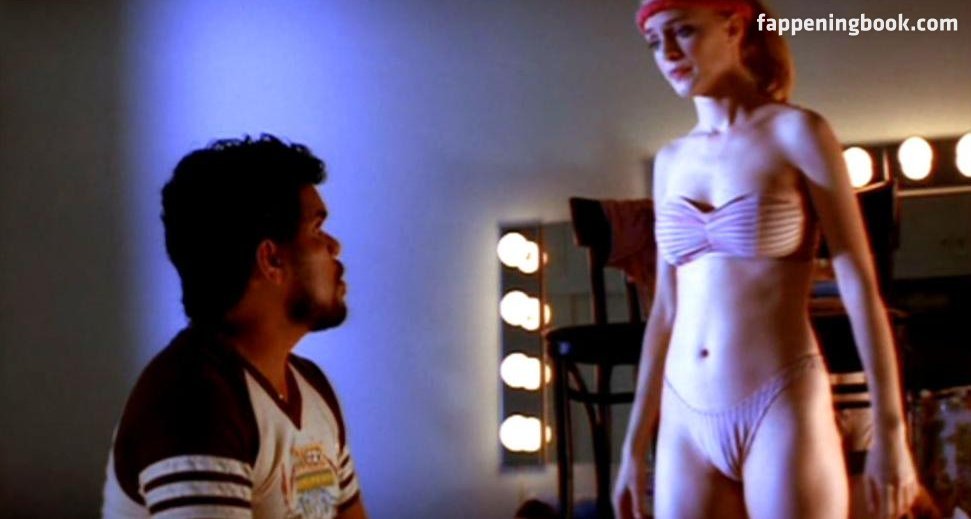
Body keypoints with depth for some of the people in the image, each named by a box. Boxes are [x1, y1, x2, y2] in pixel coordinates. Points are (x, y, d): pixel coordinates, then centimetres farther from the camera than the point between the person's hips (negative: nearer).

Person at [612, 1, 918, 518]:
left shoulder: (796, 132, -3)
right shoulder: (671, 160, 12)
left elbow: (860, 286, -5)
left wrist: (889, 431, -9)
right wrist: (635, 446, 15)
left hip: (781, 411, -5)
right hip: (687, 422, 5)